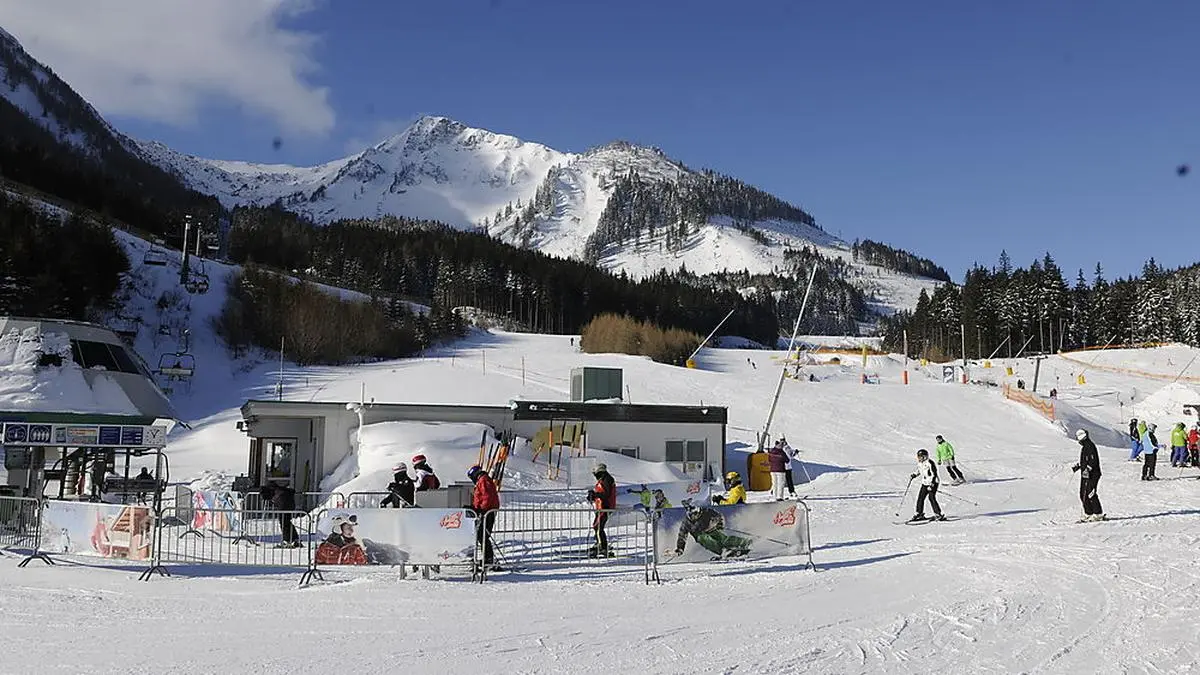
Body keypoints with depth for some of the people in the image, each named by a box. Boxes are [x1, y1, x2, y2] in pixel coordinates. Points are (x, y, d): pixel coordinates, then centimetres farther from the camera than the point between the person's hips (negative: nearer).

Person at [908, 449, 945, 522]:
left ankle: (938, 514, -6)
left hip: (932, 483, -8)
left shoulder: (930, 463, -19)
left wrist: (931, 485, -24)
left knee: (931, 498, -14)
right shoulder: (919, 464, 7)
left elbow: (934, 475, -19)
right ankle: (920, 514, 17)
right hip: (924, 483, 8)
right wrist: (913, 475, 11)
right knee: (920, 498, 6)